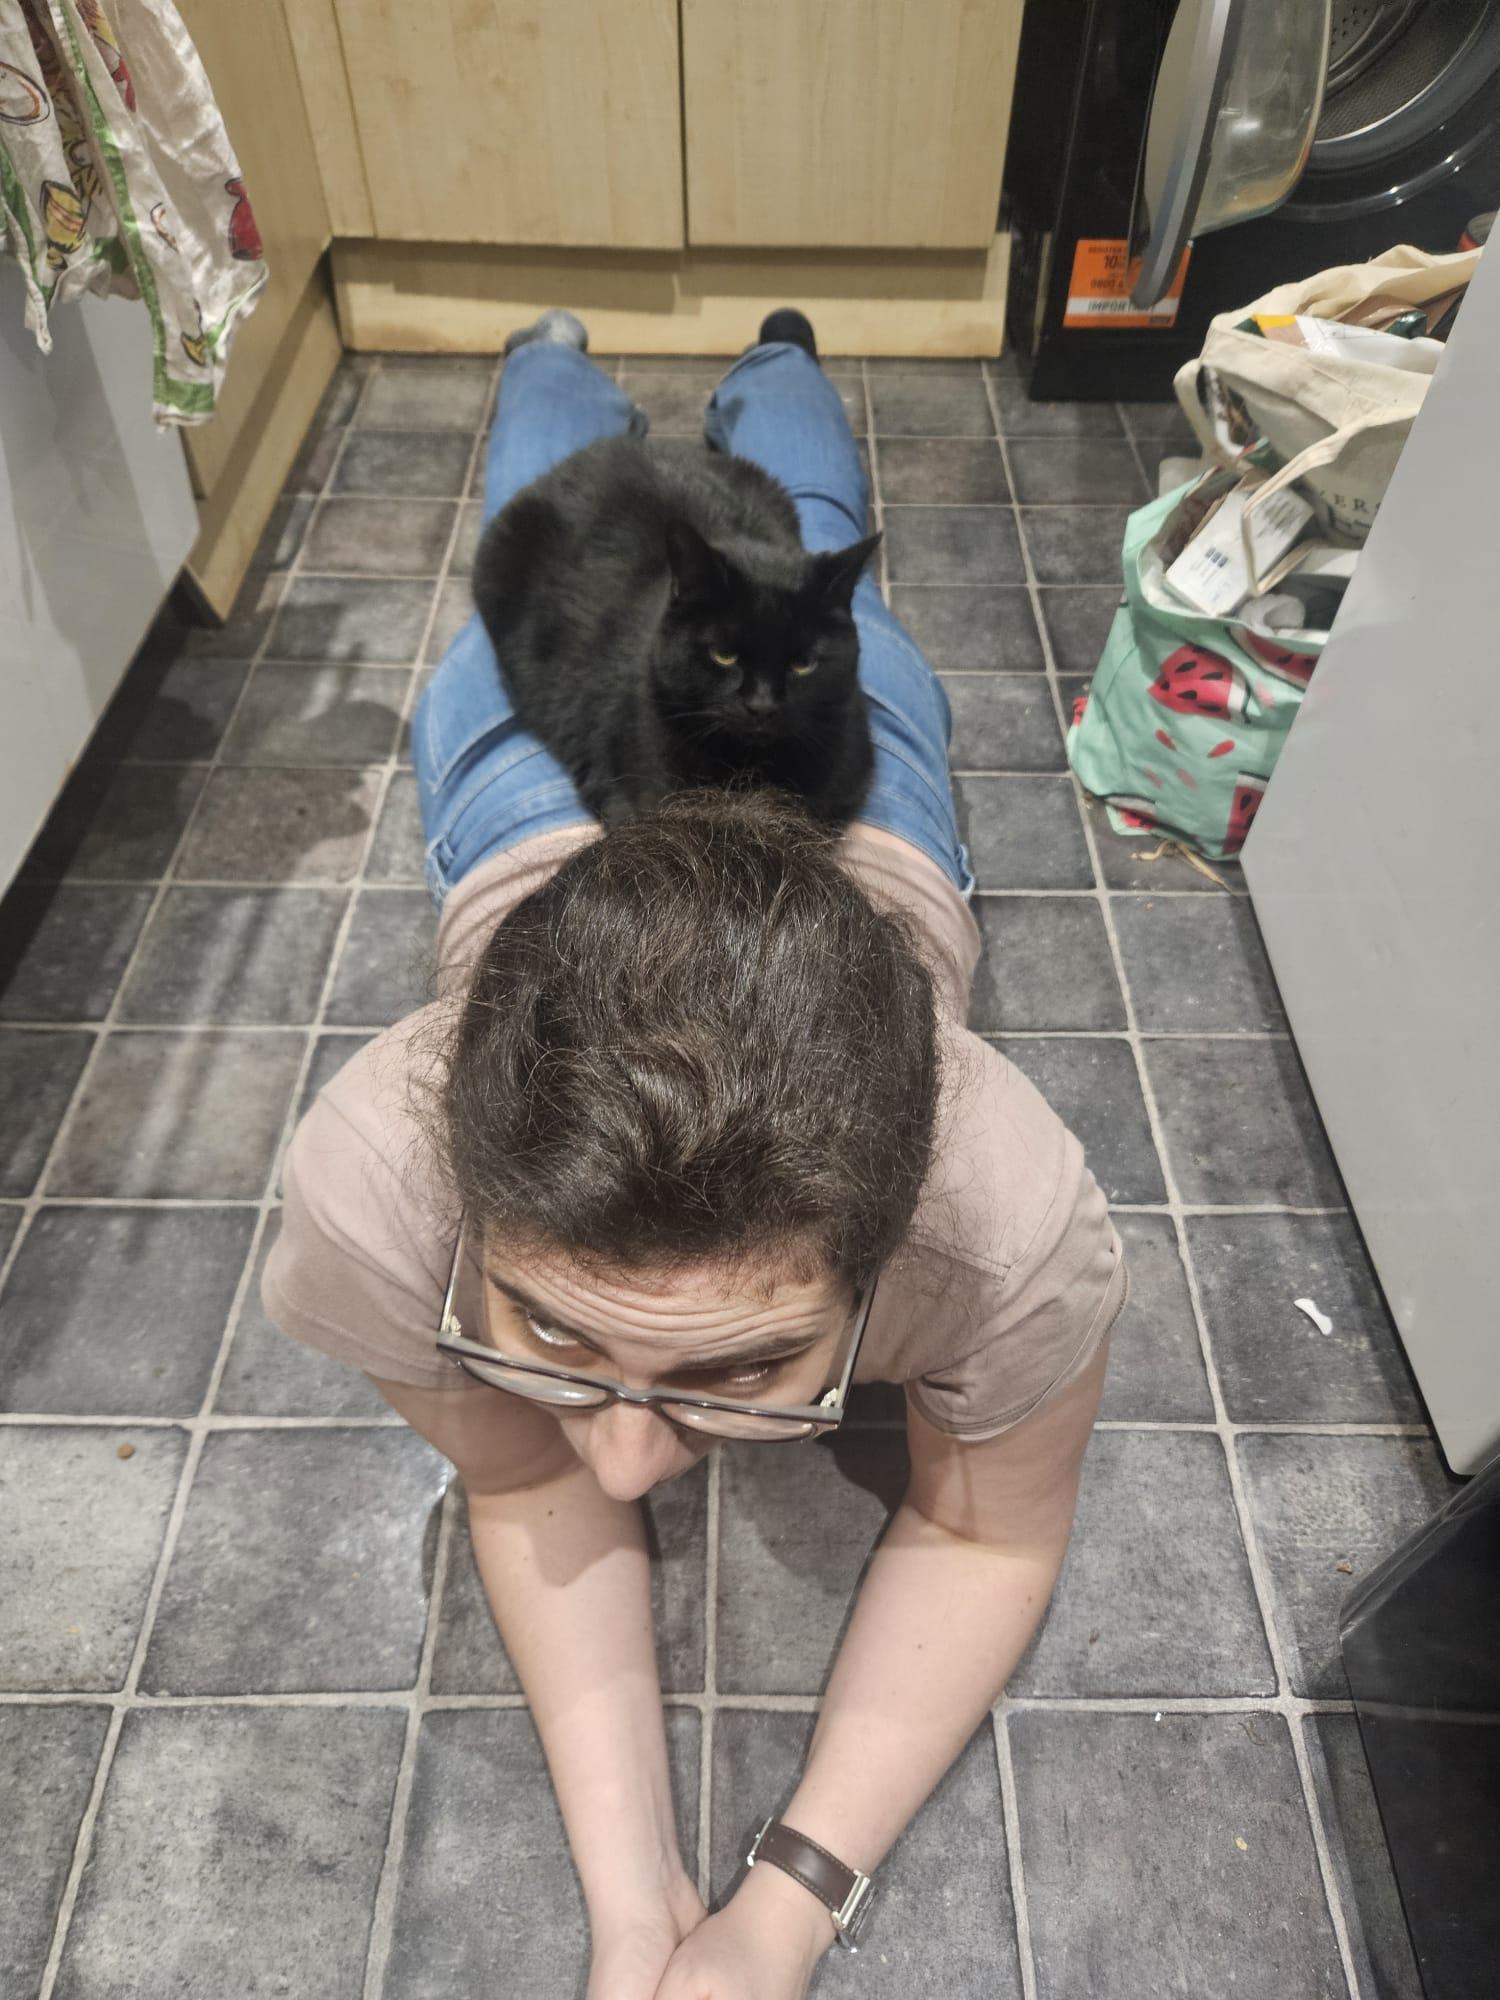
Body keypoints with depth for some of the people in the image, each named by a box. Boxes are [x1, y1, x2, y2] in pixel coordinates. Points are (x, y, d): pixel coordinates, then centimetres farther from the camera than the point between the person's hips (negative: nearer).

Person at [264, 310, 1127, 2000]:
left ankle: (773, 364, 70)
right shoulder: (372, 1191, -46)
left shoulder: (1011, 1227, -49)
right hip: (539, 778, 1)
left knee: (797, 556, 38)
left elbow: (988, 1530, -27)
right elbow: (523, 1484, -26)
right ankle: (560, 355, 71)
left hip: (828, 744, 1)